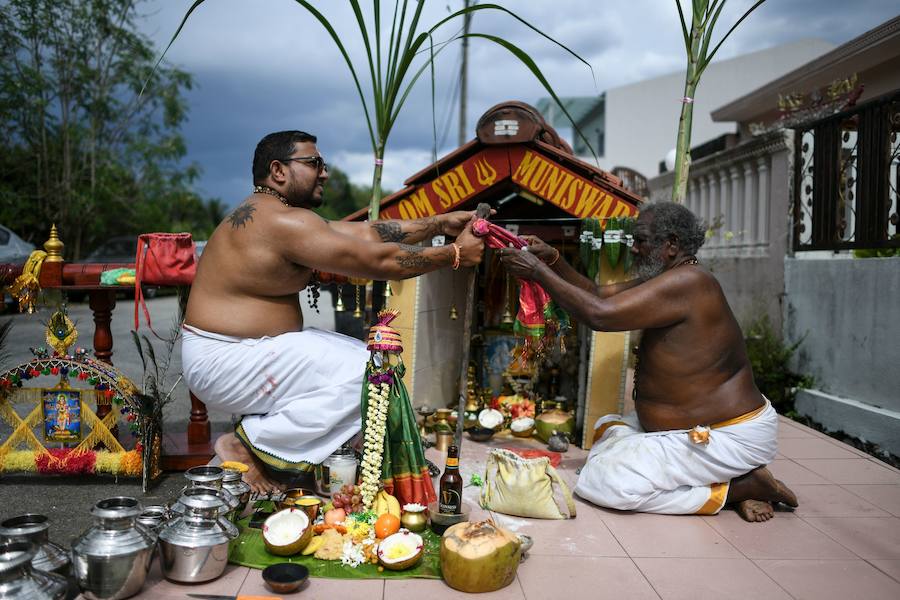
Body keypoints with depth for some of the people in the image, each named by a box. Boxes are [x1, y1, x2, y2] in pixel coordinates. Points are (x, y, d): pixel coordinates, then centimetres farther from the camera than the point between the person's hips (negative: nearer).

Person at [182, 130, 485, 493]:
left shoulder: (274, 215, 13)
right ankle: (250, 444, -6)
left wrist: (439, 224, 5)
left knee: (363, 361, 8)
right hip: (223, 362, -11)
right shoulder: (284, 221, -20)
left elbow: (365, 234, 9)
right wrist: (454, 254, -11)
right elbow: (379, 260, -21)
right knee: (366, 375, -15)